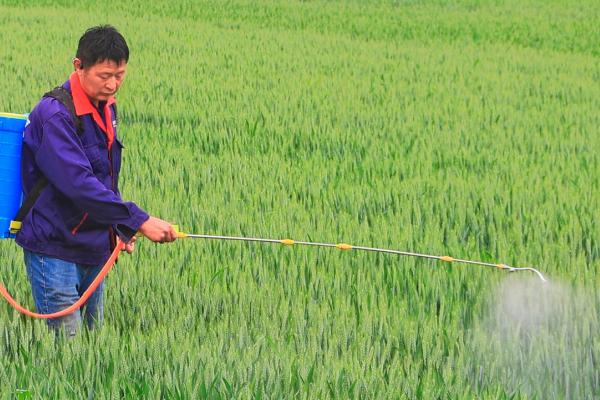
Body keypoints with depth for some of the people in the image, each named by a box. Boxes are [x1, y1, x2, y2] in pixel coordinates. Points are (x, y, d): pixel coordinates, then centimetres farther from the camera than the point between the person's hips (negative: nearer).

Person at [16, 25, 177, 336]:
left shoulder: (106, 107, 10)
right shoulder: (54, 114, -19)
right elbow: (79, 183, -29)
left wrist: (121, 227, 15)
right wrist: (139, 221, -31)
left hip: (94, 247, 9)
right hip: (54, 249, -9)